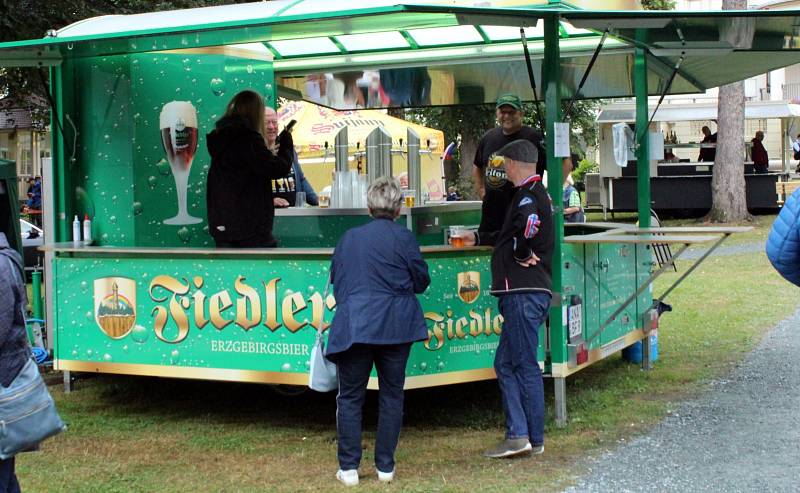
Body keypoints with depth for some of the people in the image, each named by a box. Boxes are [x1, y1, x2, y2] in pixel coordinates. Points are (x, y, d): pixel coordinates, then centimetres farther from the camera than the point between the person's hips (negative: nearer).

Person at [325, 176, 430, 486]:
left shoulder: (348, 238, 8)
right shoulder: (402, 237, -3)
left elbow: (336, 281, 16)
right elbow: (421, 281, 3)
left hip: (353, 328, 1)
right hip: (394, 327, -1)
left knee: (350, 397, 8)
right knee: (391, 395, 10)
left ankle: (349, 468, 7)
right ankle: (385, 466, 14)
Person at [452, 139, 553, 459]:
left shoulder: (529, 195, -11)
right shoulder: (535, 194, 21)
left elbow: (527, 226, -36)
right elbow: (510, 235, 38)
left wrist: (522, 255, -19)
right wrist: (479, 238, 50)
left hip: (524, 293, -10)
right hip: (523, 292, 10)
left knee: (524, 364, -6)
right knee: (505, 363, 11)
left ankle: (533, 438, -1)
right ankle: (518, 435, 13)